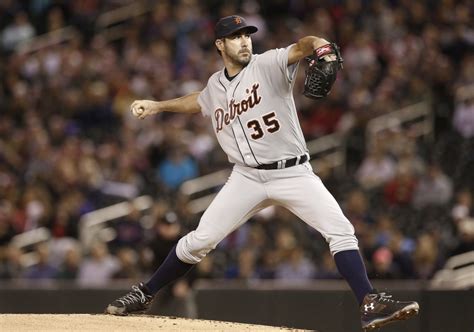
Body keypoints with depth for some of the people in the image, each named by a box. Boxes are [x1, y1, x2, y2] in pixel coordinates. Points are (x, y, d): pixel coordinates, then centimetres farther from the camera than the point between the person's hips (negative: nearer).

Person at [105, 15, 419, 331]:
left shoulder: (268, 64, -8)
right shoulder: (215, 86, 9)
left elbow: (299, 48, -29)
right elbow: (199, 101, 34)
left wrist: (318, 44, -51)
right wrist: (157, 106, 31)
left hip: (294, 173, -3)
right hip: (248, 177, 3)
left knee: (341, 231, -20)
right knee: (200, 239, -1)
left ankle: (371, 305, -20)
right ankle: (144, 295, 14)